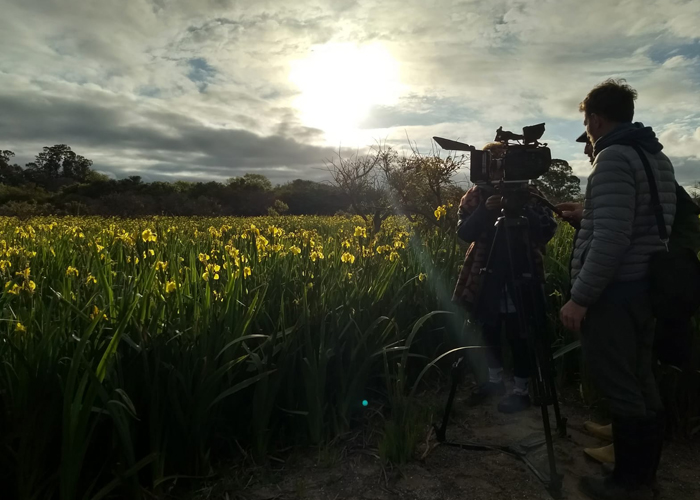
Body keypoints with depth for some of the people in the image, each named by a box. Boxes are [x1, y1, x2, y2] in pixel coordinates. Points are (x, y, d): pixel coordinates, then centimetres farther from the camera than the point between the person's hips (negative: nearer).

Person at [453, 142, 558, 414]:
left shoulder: (528, 193, -2)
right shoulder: (475, 195, 3)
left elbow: (548, 230, -9)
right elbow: (463, 233, -8)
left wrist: (524, 210, -24)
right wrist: (484, 211, -23)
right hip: (486, 275, 3)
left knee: (518, 334, 1)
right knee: (489, 330, 15)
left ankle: (521, 390, 19)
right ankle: (495, 380, 35)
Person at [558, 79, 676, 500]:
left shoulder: (613, 158, -15)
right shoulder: (659, 157, 14)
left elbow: (612, 239, -24)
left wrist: (580, 298, -20)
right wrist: (588, 214, 32)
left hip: (614, 292, -9)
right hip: (647, 286, 9)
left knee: (620, 387, 1)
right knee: (641, 382, 16)